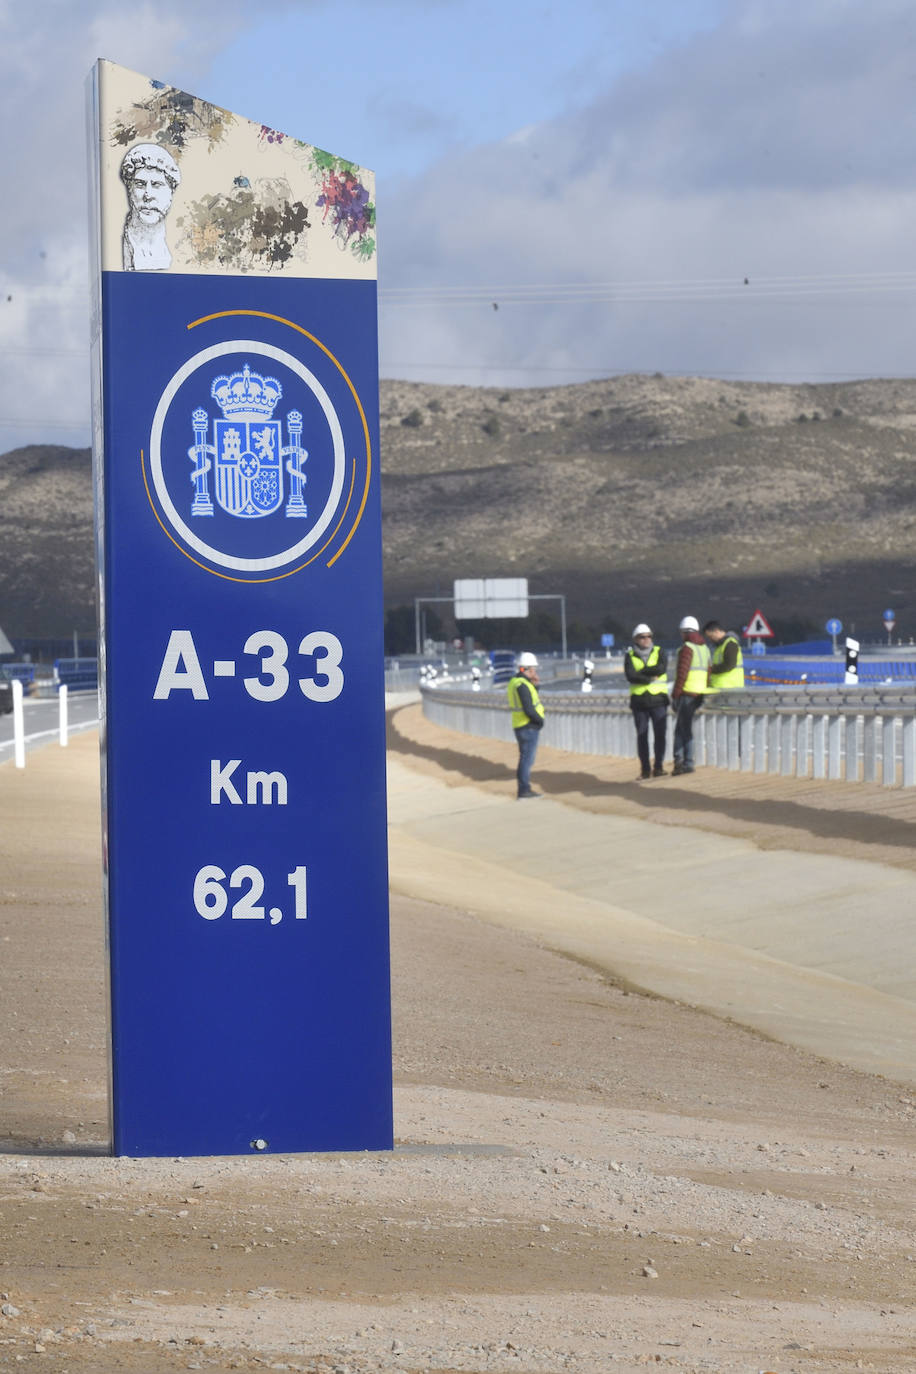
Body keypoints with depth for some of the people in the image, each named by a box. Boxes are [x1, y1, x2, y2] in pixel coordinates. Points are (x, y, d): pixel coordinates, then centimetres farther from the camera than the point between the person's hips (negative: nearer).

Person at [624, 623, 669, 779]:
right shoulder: (630, 656, 5)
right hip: (639, 700, 1)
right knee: (642, 735, 1)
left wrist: (642, 671, -10)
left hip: (658, 700, -1)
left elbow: (662, 669, -15)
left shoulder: (659, 653, 5)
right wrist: (650, 678, -14)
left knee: (660, 734, -6)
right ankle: (645, 769, 6)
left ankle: (658, 767, 0)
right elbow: (630, 676, -11)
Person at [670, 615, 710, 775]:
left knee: (685, 729, -3)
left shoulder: (687, 648, -11)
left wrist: (675, 695, -12)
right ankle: (679, 760, 7)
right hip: (699, 694, 8)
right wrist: (703, 697, 21)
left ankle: (687, 763, -4)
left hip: (686, 694, -8)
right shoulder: (704, 648, 14)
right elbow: (708, 673, 16)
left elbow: (682, 674, -17)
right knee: (680, 727, 12)